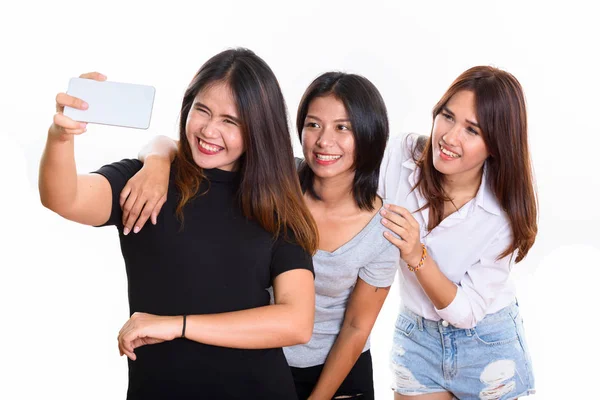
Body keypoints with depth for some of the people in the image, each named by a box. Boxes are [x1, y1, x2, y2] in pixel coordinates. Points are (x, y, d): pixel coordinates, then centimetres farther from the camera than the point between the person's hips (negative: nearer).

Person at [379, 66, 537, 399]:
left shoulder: (508, 213, -22)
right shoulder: (400, 156, -19)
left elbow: (465, 311, -20)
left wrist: (416, 255, -33)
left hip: (487, 346, -1)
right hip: (415, 337, 2)